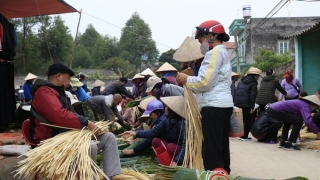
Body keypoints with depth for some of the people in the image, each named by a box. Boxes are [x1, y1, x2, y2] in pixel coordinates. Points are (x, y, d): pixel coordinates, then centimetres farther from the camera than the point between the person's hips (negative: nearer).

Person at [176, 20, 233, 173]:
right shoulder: (222, 52, 24)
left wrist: (186, 80, -1)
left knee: (211, 151, -10)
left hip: (214, 106, -11)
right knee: (221, 148, 13)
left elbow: (205, 82, -16)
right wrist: (189, 81, 12)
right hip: (222, 105, 11)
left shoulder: (215, 52, -7)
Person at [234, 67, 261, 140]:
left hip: (238, 102, 7)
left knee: (244, 119, 13)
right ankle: (245, 136, 4)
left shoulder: (241, 81, 18)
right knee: (248, 119, 3)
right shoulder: (253, 83, -5)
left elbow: (236, 92, 17)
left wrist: (235, 102, 18)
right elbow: (252, 96, -13)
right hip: (246, 104, -7)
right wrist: (252, 107, -14)